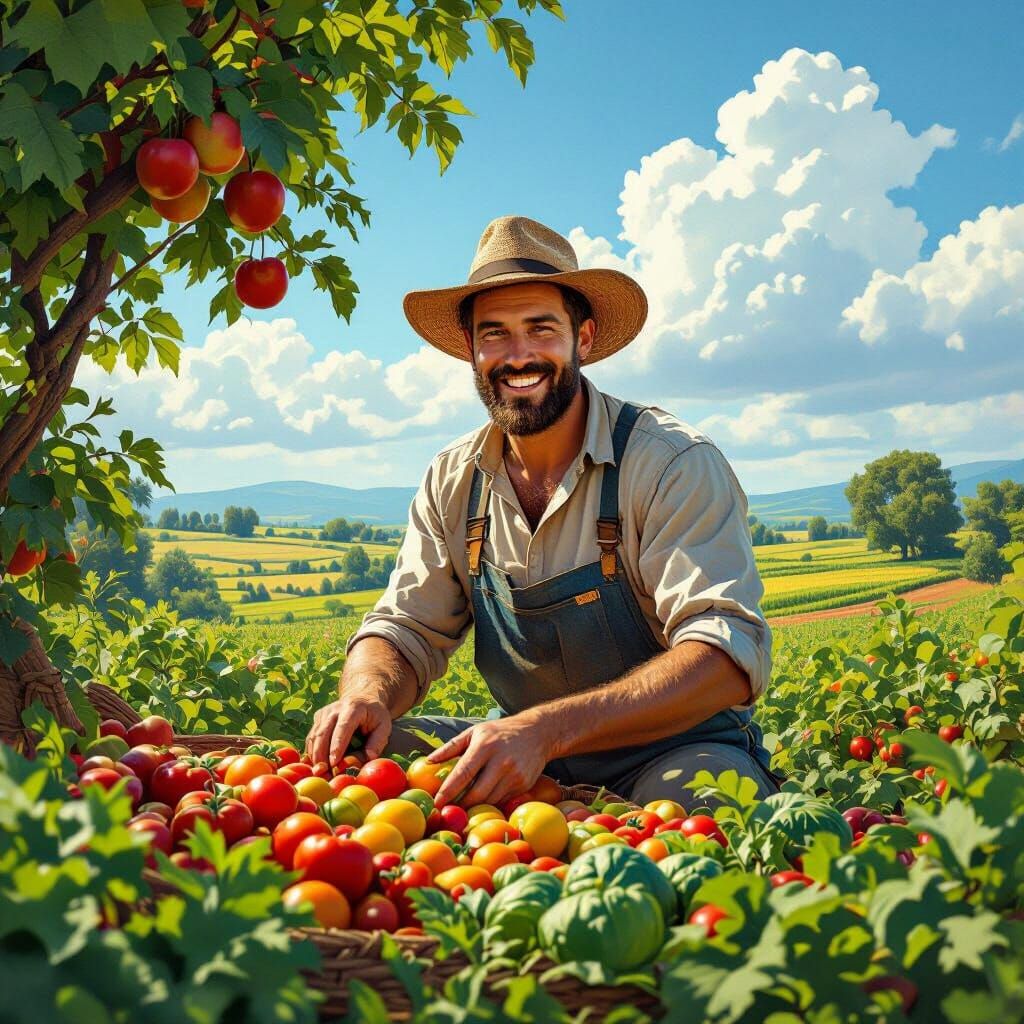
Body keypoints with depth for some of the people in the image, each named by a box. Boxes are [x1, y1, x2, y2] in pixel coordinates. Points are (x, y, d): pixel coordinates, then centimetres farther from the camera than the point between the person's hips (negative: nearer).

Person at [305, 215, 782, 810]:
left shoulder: (675, 465, -17)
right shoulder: (453, 482, 1)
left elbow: (730, 655, -27)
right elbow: (405, 629, 3)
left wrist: (545, 730, -40)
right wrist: (368, 692, -23)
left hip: (676, 755, -4)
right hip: (526, 761, 5)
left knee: (699, 788, -38)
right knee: (357, 753, -17)